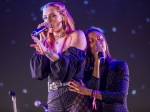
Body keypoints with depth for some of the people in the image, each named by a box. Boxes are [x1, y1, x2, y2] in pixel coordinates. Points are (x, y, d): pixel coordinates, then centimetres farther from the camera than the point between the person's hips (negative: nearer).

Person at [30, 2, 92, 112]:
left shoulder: (76, 35, 2)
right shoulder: (49, 42, 14)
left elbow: (72, 66, -12)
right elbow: (39, 73, 1)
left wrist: (47, 52, -25)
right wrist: (42, 40, 1)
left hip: (75, 98, -4)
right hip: (54, 100, 4)